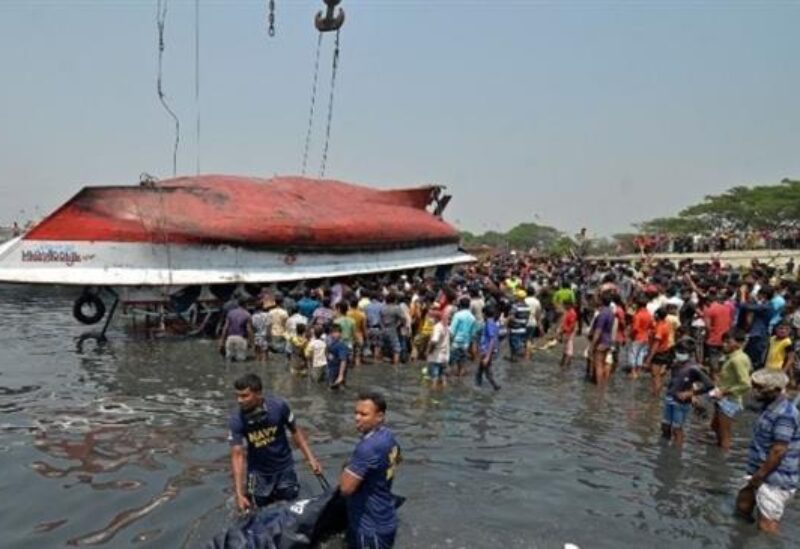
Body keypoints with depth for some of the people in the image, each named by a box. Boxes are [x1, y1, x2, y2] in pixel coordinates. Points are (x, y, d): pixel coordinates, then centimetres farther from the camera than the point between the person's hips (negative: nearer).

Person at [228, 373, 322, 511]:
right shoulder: (236, 420, -23)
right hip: (258, 472, 0)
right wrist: (239, 493, -30)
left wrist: (311, 459, -11)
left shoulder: (279, 406, -23)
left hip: (284, 468, 1)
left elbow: (295, 432, -7)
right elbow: (237, 456, -24)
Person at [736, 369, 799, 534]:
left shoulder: (784, 413, -23)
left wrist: (758, 477, -17)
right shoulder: (771, 407, 9)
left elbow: (778, 451, -24)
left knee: (767, 525, -4)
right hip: (762, 474, 10)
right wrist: (755, 475, 18)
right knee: (743, 506, 21)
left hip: (775, 480, -10)